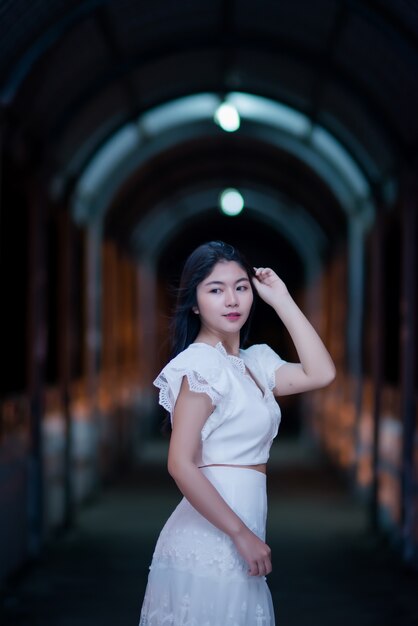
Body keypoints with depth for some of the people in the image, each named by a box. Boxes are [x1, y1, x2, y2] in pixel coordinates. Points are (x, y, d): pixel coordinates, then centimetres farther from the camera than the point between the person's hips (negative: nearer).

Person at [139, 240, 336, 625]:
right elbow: (181, 465, -19)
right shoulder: (200, 362, -14)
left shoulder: (253, 362, 11)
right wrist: (242, 534, -18)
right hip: (210, 543, -8)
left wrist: (282, 300, 5)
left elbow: (321, 374, 5)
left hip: (233, 541, 8)